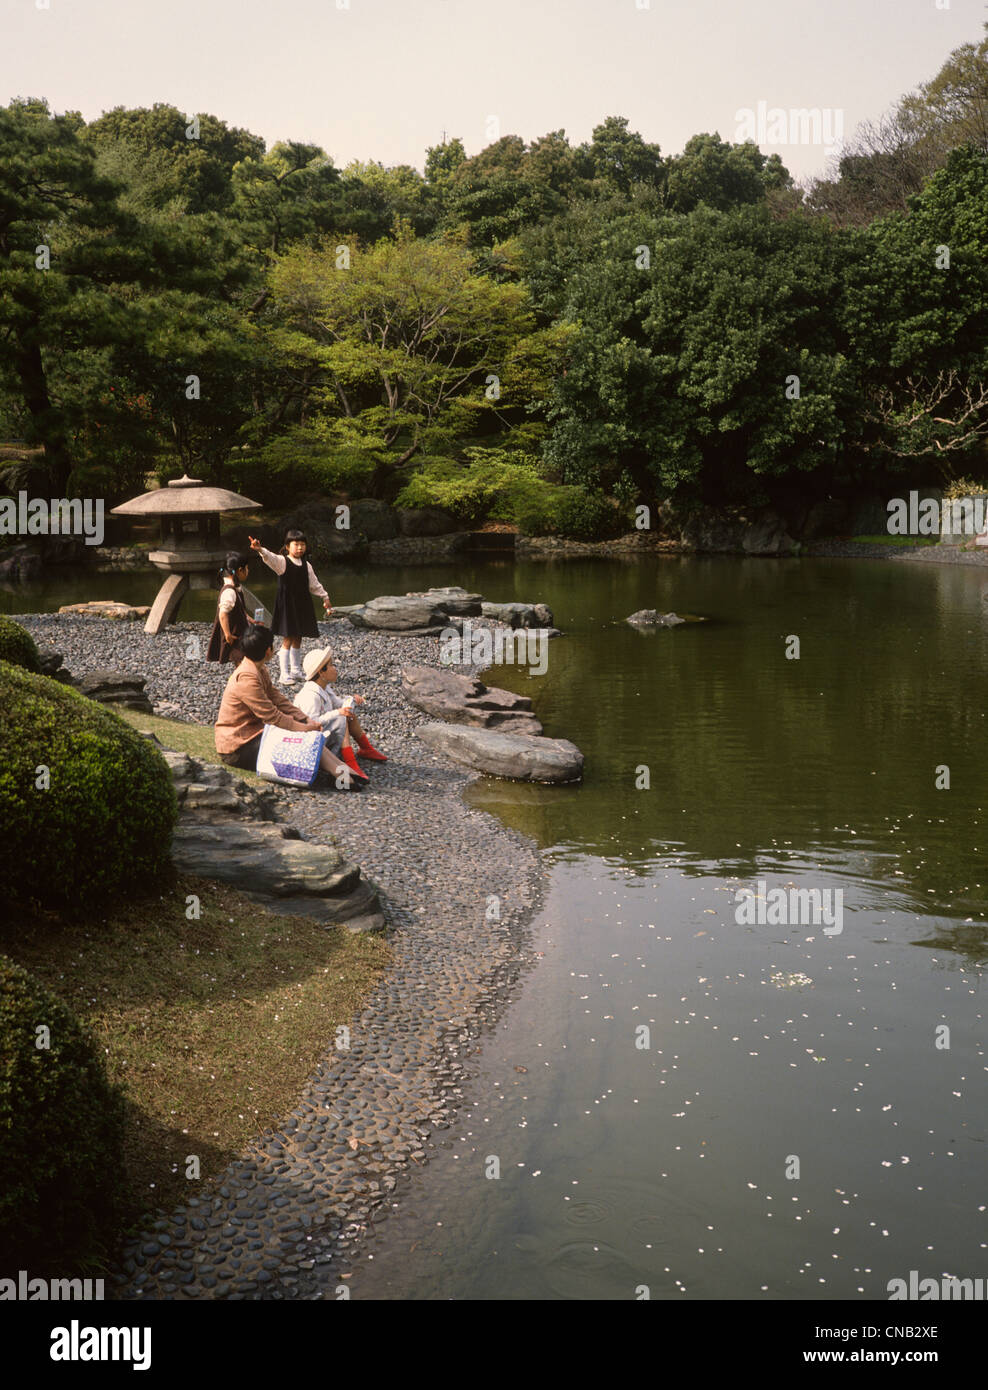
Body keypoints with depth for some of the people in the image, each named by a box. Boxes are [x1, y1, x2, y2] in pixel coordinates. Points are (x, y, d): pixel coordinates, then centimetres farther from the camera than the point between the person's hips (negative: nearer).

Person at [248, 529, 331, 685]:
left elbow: (314, 584, 19)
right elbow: (271, 558, -30)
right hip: (286, 605, -6)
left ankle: (296, 670, 26)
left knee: (297, 639, 14)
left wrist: (325, 597, 19)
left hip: (302, 605, 6)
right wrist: (260, 550, -49)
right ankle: (284, 674, 1)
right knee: (287, 640, -5)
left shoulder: (306, 565, 9)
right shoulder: (282, 562, -9)